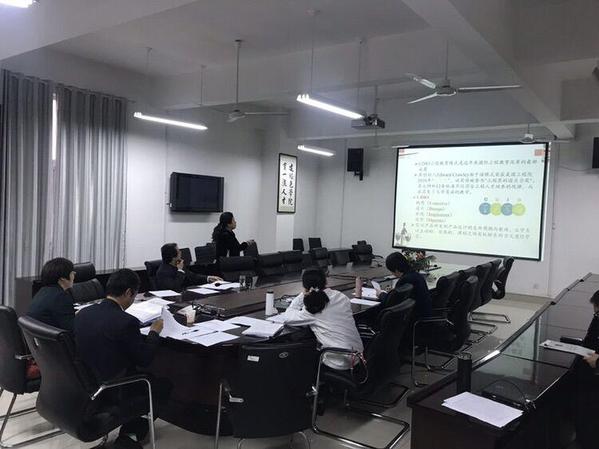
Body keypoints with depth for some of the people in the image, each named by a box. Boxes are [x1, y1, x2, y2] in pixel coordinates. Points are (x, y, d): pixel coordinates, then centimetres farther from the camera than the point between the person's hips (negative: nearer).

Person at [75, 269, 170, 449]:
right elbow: (144, 359, -14)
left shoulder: (82, 313, -3)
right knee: (164, 385, 14)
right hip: (113, 393, -8)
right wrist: (154, 332, 1)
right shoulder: (126, 321, -24)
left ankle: (129, 433, 27)